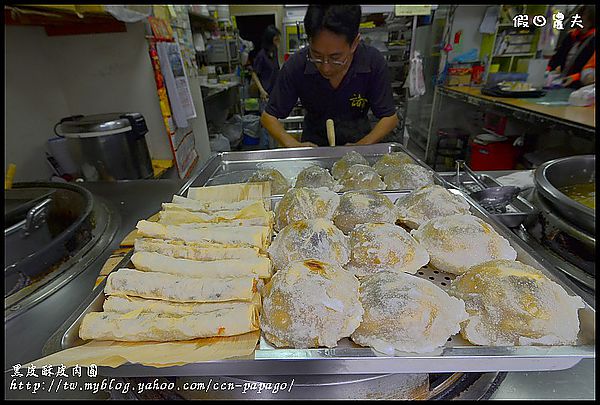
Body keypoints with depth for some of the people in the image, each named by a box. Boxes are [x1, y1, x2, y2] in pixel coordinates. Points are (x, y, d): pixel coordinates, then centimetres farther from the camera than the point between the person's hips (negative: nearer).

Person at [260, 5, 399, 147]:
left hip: (359, 140, 1)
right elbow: (269, 116, -11)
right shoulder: (296, 65, -18)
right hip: (313, 143, -1)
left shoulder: (373, 63, -18)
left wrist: (362, 146, -26)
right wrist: (294, 145, -28)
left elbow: (390, 117, -9)